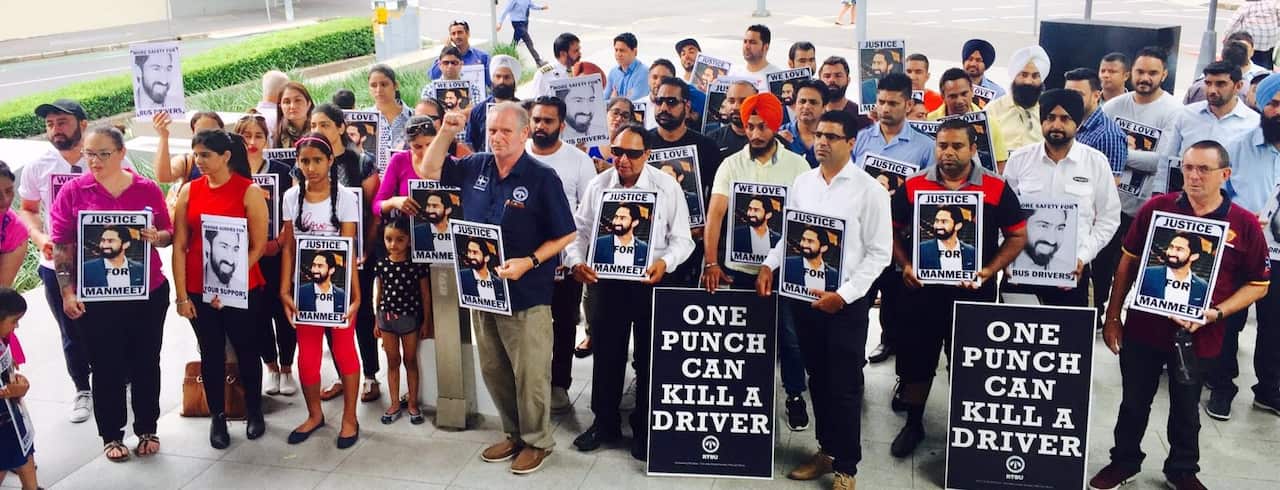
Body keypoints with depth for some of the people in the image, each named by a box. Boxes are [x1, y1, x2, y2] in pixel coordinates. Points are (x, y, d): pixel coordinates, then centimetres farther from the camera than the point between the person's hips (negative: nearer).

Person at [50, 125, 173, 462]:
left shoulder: (148, 190, -1)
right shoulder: (74, 191, -4)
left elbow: (168, 233, 7)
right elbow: (61, 245, -3)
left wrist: (157, 237, -16)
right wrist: (67, 292, -8)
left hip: (148, 294, 1)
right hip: (96, 298, -1)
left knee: (146, 363, 11)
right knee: (106, 367, 7)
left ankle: (147, 429, 26)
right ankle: (111, 435, 22)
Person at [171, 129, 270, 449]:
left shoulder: (249, 191, -7)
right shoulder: (189, 191, 1)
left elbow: (258, 246, -8)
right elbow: (179, 246, 1)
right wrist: (181, 295, -3)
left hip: (242, 290, -2)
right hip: (199, 290, 2)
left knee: (247, 352, 11)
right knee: (211, 354, 11)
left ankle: (254, 411, 28)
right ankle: (217, 417, 24)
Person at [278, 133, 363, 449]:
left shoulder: (345, 198, -8)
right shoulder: (291, 197, 1)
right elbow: (288, 248, 4)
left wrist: (355, 295, -18)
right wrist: (284, 290, -3)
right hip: (305, 285, 3)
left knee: (343, 350, 4)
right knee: (307, 354, 7)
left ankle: (349, 418, 18)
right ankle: (314, 414, 27)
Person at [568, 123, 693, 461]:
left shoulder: (667, 187, -7)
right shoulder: (597, 186, 0)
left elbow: (681, 238, -6)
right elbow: (578, 231, 3)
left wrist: (665, 262, -25)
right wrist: (576, 261, -16)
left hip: (652, 283, -2)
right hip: (607, 281, 2)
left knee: (649, 357, 9)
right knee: (606, 354, 13)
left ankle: (645, 429, 25)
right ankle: (604, 422, 30)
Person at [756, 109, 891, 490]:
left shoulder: (870, 190, -7)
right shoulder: (801, 183, 8)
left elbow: (879, 252, -8)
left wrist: (844, 294, -16)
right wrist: (769, 265, -3)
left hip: (846, 298, -4)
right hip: (803, 291, 5)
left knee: (844, 385, 4)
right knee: (817, 378, 15)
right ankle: (827, 450, 31)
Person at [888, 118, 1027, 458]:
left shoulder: (996, 188, -4)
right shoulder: (913, 185, 0)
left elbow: (1018, 236, 0)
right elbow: (894, 230, 7)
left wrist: (990, 270, -12)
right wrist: (905, 265, -8)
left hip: (973, 292, -1)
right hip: (923, 289, 1)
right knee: (915, 359, 10)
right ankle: (913, 424, 29)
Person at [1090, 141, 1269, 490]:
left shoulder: (1244, 224, -8)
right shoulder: (1156, 207, -6)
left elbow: (1258, 284, 1)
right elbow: (1128, 262, 2)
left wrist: (1217, 312, -15)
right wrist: (1112, 316, 2)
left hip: (1199, 337, 0)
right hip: (1143, 329, 1)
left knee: (1186, 409, 18)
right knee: (1134, 403, 16)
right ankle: (1124, 461, 36)